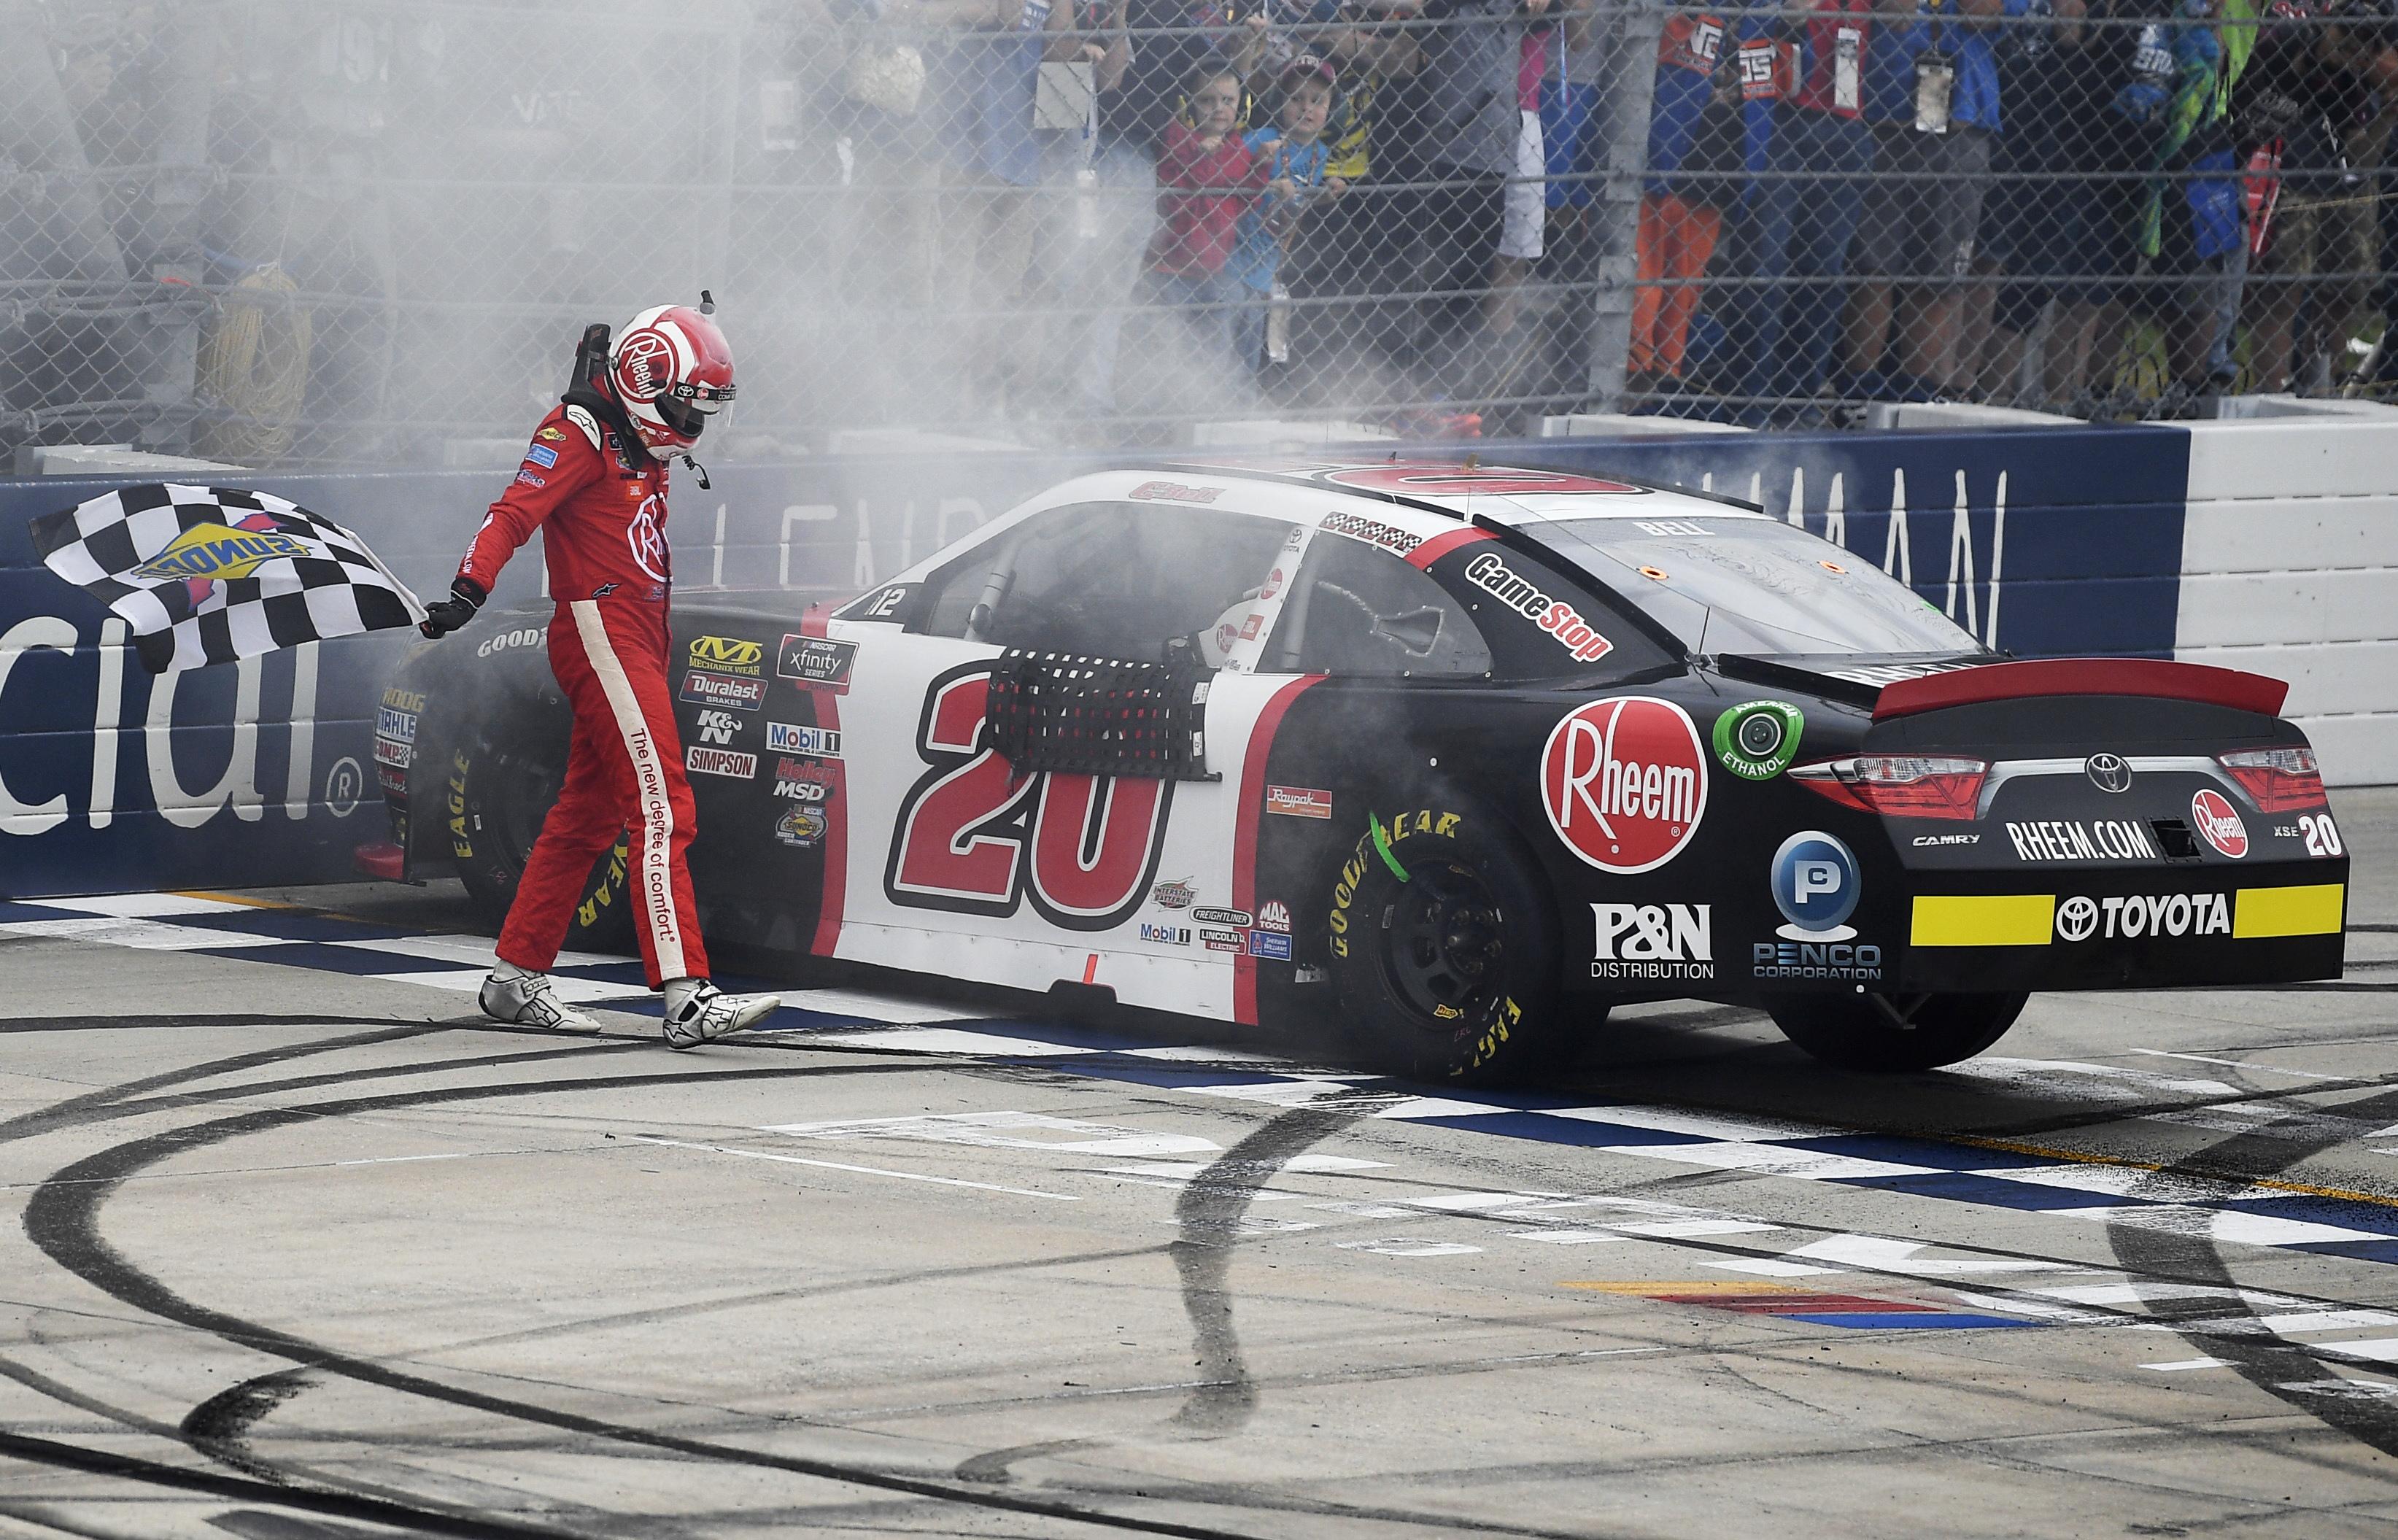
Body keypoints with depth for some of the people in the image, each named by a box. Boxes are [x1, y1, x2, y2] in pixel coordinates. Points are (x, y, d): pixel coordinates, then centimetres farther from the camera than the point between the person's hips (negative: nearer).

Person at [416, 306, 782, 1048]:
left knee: (587, 815, 14)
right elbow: (517, 512, -21)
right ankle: (686, 997, -24)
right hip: (600, 631, -10)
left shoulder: (641, 448, 19)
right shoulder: (581, 434, -9)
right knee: (660, 810, -17)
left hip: (637, 644, 10)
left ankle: (516, 978, 22)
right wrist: (469, 589, -34)